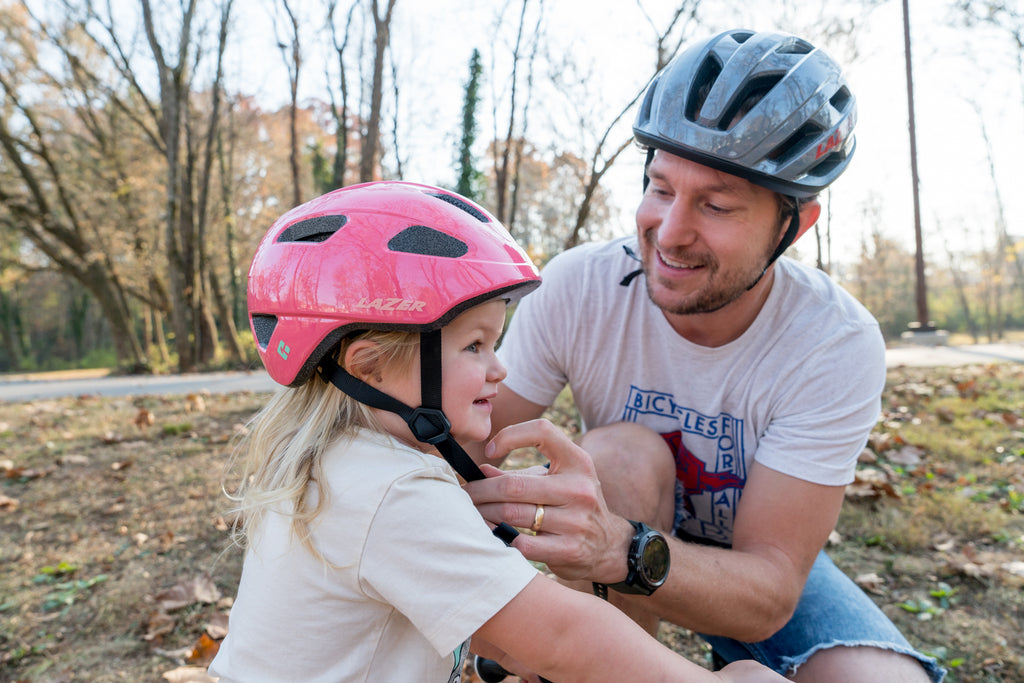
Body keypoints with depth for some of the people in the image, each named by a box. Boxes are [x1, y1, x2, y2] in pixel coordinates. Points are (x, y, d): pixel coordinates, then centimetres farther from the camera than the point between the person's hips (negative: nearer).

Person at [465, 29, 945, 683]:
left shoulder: (838, 346, -25)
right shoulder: (576, 287, -22)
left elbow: (770, 593, -29)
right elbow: (475, 445, -19)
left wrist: (621, 552, -49)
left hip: (760, 559, 0)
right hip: (615, 524, 1)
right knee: (621, 451, -31)